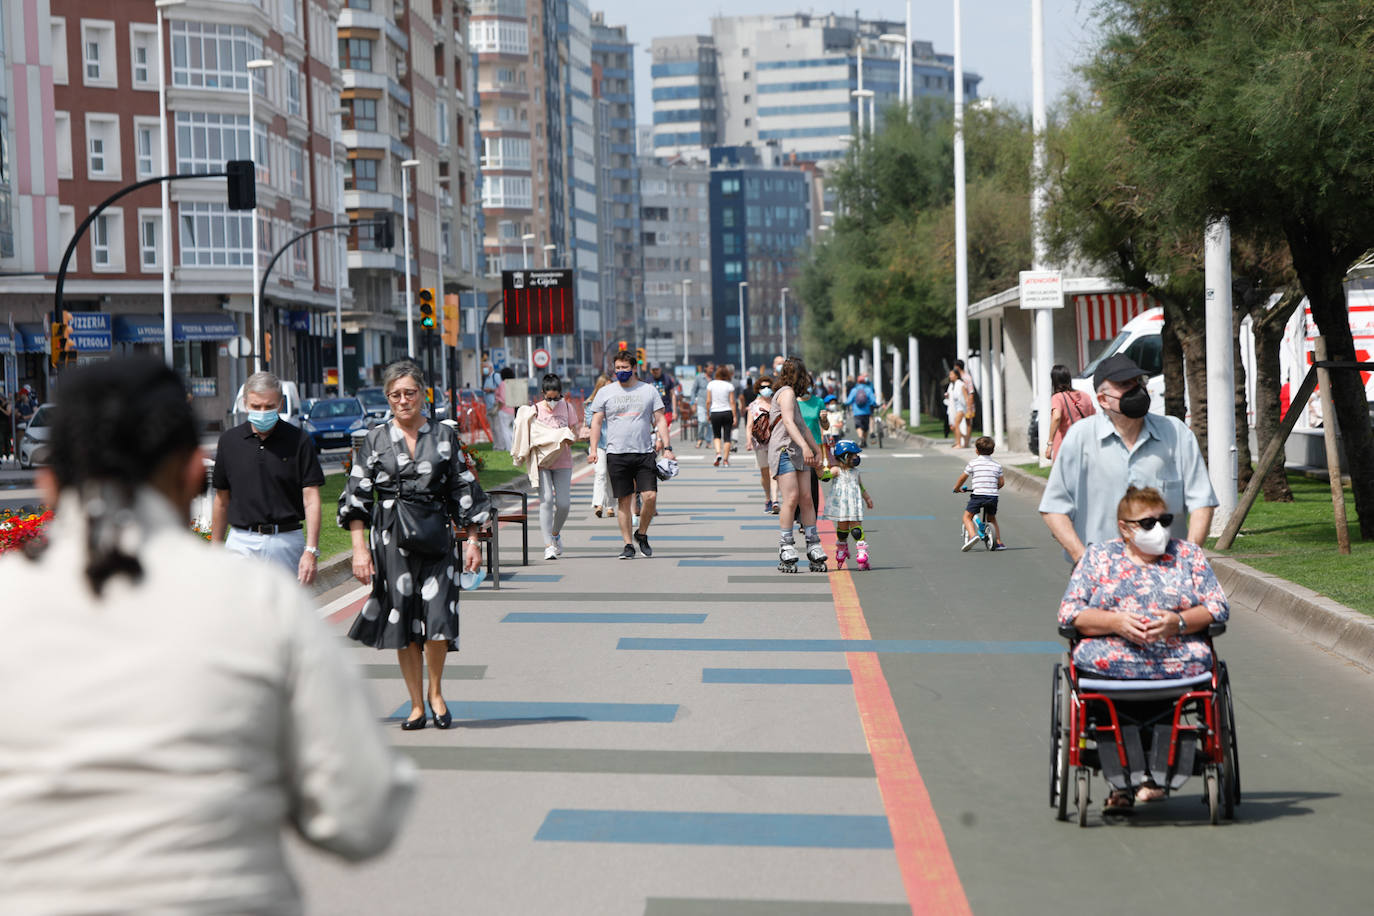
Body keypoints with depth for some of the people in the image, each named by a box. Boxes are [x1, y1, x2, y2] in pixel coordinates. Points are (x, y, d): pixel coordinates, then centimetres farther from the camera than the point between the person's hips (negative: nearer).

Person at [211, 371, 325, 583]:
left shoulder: (298, 442, -1)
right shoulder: (229, 441, 6)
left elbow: (311, 499, -4)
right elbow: (221, 500, 14)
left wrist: (311, 550, -13)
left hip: (287, 542, -1)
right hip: (241, 542, 1)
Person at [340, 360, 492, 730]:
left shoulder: (443, 436, 7)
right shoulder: (376, 439, 5)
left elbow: (464, 490, 10)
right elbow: (356, 496, 3)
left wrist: (472, 540, 6)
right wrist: (360, 547, -4)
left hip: (435, 536, 0)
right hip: (391, 538, 0)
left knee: (438, 619, -11)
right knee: (403, 623, 3)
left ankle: (436, 692, 13)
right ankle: (417, 705, 14)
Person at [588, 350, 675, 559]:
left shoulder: (648, 391, 9)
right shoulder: (605, 393, 8)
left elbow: (660, 420, 9)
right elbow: (596, 422, 8)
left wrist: (667, 447, -1)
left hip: (644, 453, 0)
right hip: (616, 454, 0)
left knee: (650, 496, -10)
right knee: (624, 501, 0)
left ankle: (642, 534, 13)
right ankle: (628, 544, 7)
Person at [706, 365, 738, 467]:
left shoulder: (711, 384, -1)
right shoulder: (729, 386, -5)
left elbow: (708, 401, 0)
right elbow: (732, 402, -4)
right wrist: (735, 416, 0)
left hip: (715, 413, 1)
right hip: (727, 412, -1)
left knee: (716, 435, 15)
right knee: (727, 437, 5)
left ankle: (718, 453, -10)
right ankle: (726, 460, 4)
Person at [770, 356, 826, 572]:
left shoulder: (791, 394, 26)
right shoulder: (786, 392, -5)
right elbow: (788, 422, -19)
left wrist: (817, 449, 39)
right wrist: (805, 446, -30)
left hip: (798, 454, 9)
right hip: (784, 451, -9)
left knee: (806, 498, 0)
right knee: (791, 497, -16)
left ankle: (813, 546, -1)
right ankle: (785, 549, -15)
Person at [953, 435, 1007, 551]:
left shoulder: (973, 463, 1)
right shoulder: (997, 465, 10)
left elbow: (962, 478, 8)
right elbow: (1001, 483, 12)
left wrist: (956, 488, 25)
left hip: (978, 495, -4)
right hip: (993, 497, 4)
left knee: (967, 517, 6)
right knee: (992, 519, 24)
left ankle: (973, 535, -19)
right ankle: (998, 542, 19)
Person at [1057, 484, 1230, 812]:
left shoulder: (1188, 555, 19)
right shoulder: (1099, 556, 15)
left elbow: (1218, 608, 11)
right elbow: (1070, 613, 7)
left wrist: (1178, 622, -9)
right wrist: (1115, 622, -11)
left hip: (1177, 659, 1)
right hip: (1113, 655, -1)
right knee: (1094, 660, -33)